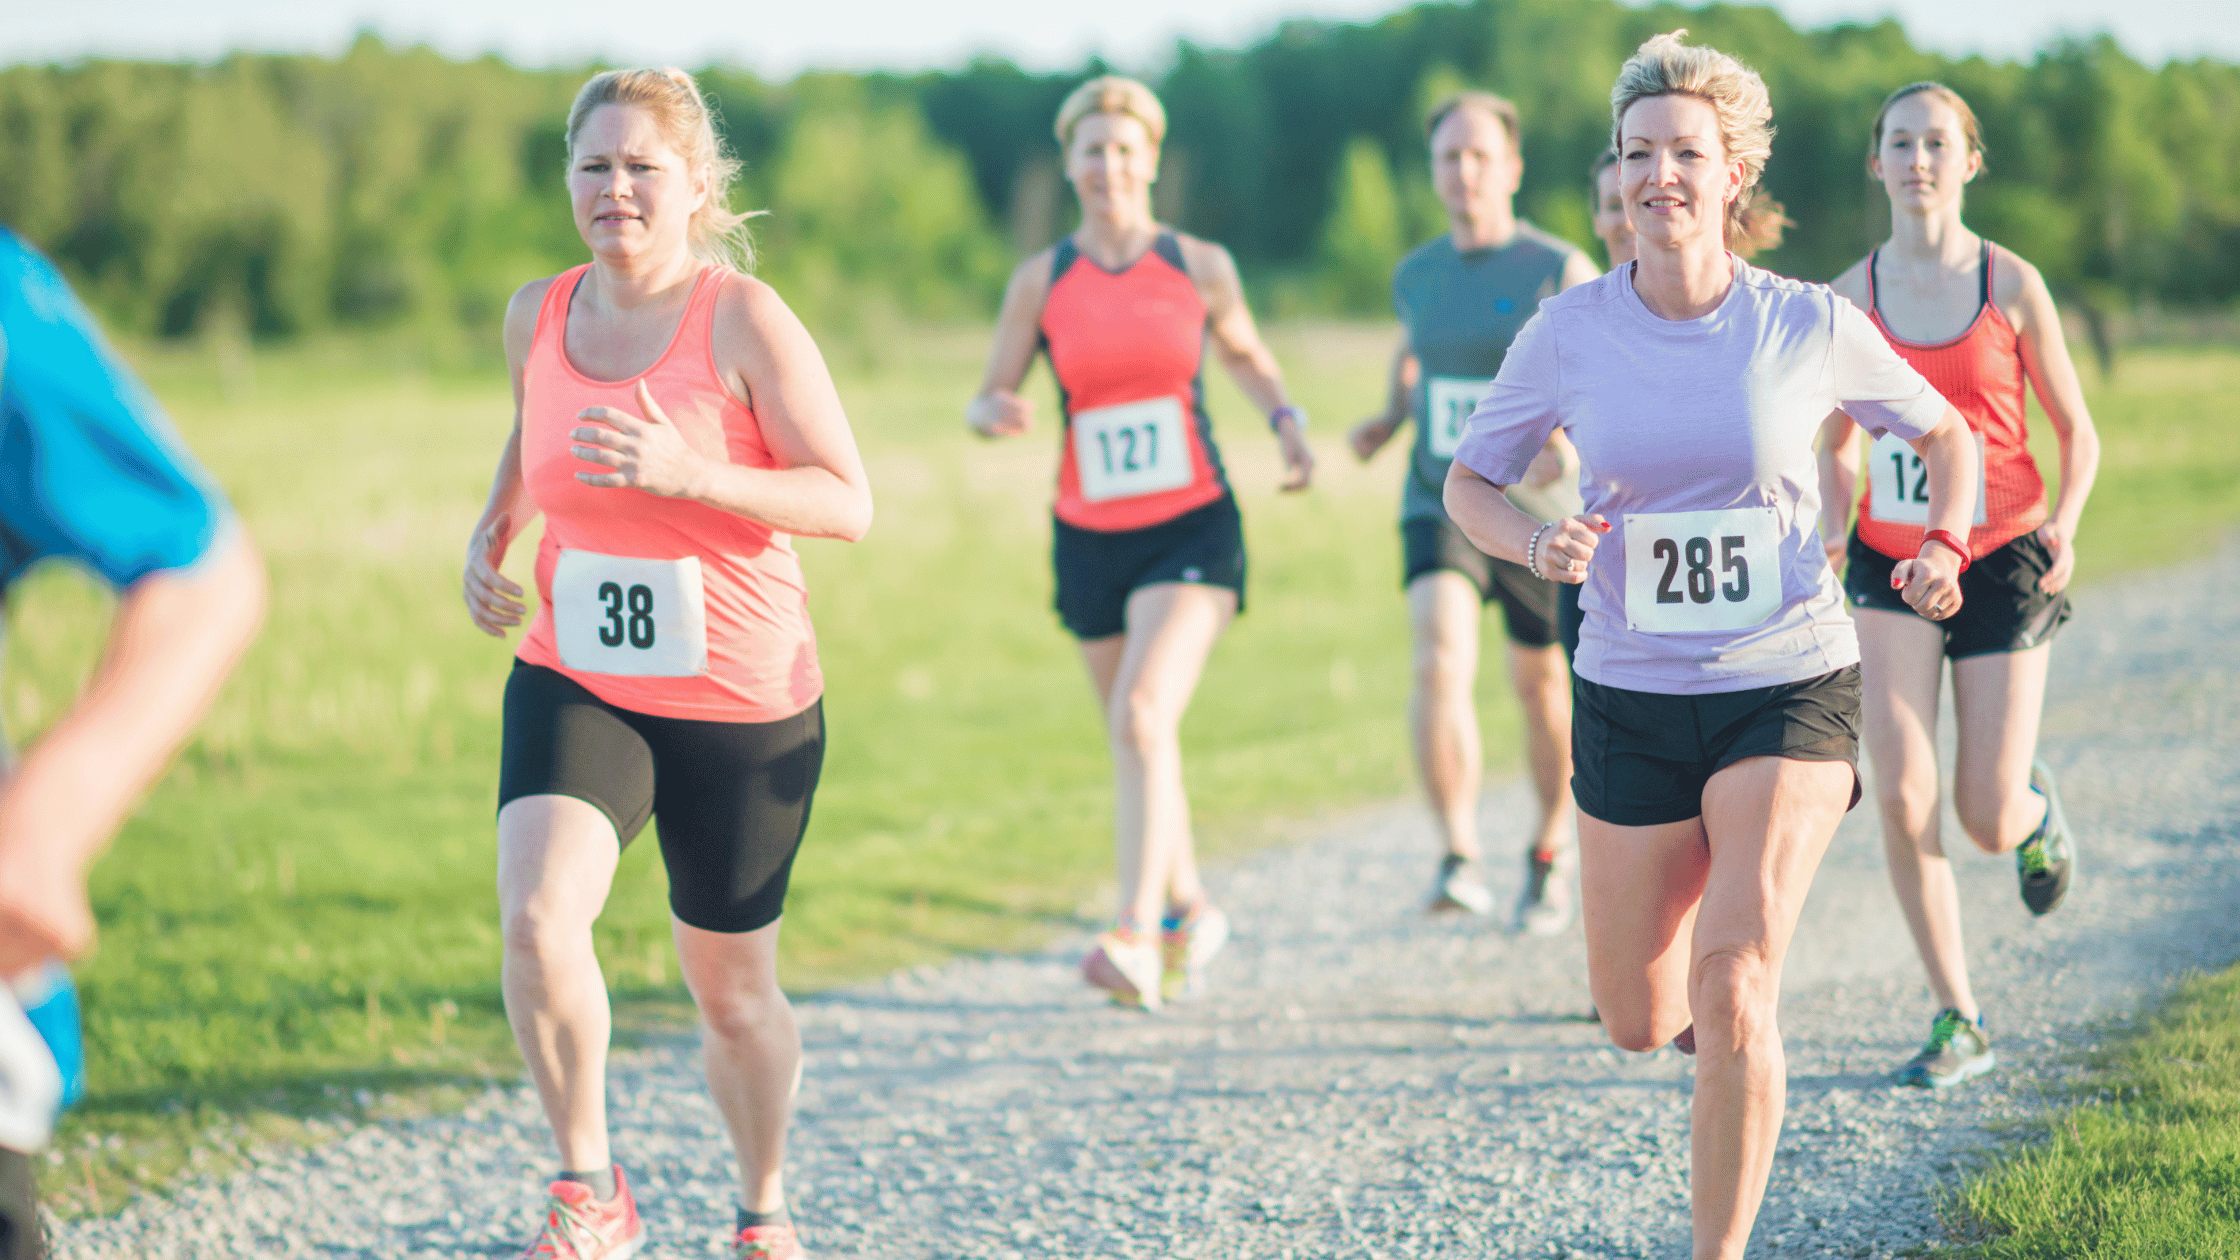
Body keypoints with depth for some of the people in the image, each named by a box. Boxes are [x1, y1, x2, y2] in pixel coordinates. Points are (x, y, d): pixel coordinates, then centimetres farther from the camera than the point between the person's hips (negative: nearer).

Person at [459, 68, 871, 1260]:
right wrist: (489, 538, 5)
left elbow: (848, 502, -15)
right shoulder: (538, 314, 1)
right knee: (537, 919, -25)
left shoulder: (743, 319, -14)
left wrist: (687, 474, -28)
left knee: (733, 993, 11)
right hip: (572, 687, 3)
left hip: (742, 709, -3)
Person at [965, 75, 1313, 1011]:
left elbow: (1244, 353, 18)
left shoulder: (1201, 267, 0)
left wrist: (1286, 420, 0)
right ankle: (1188, 907, 36)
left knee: (1143, 715, -23)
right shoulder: (1041, 281, 1)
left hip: (1192, 528, -3)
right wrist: (999, 413, -18)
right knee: (1134, 735, 13)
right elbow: (985, 402, 6)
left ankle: (1137, 935, -26)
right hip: (1090, 538, 3)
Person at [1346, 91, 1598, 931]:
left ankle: (1548, 856, 37)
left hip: (1538, 511, -2)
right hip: (1439, 506, 2)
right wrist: (1389, 418, 8)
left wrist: (1575, 444, -34)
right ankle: (1459, 858, -23)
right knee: (1440, 662, -23)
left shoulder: (1562, 272, -9)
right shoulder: (1415, 276, 5)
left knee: (1543, 688, 14)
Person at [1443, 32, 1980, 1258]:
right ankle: (1719, 1005, 46)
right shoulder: (1569, 330, -6)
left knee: (1731, 992, -19)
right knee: (1639, 1023, 9)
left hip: (1789, 691, -2)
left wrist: (1943, 546, -9)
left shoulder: (1810, 325, -7)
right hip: (1630, 700, 2)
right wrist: (1536, 545, -14)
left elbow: (1945, 435, 10)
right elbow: (1469, 480, 7)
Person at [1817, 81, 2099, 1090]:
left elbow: (2077, 432, 3)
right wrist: (1832, 527, -4)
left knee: (1989, 822, -1)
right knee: (1902, 795, -14)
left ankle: (2035, 803, 39)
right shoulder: (1850, 298, 0)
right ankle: (1958, 1023, -1)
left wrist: (2064, 523, -14)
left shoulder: (2012, 286, -5)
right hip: (1891, 565, 2)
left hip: (2000, 562, -1)